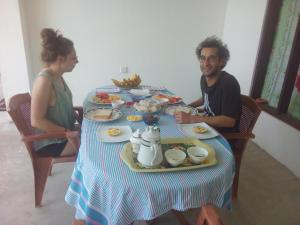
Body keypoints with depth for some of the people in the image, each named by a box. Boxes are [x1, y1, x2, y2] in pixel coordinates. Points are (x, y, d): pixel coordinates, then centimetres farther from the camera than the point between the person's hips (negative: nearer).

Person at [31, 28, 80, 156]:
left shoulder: (58, 76, 2)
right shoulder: (44, 80, -24)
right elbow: (36, 121, -24)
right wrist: (67, 132, -22)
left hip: (64, 135, 8)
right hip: (49, 143, -8)